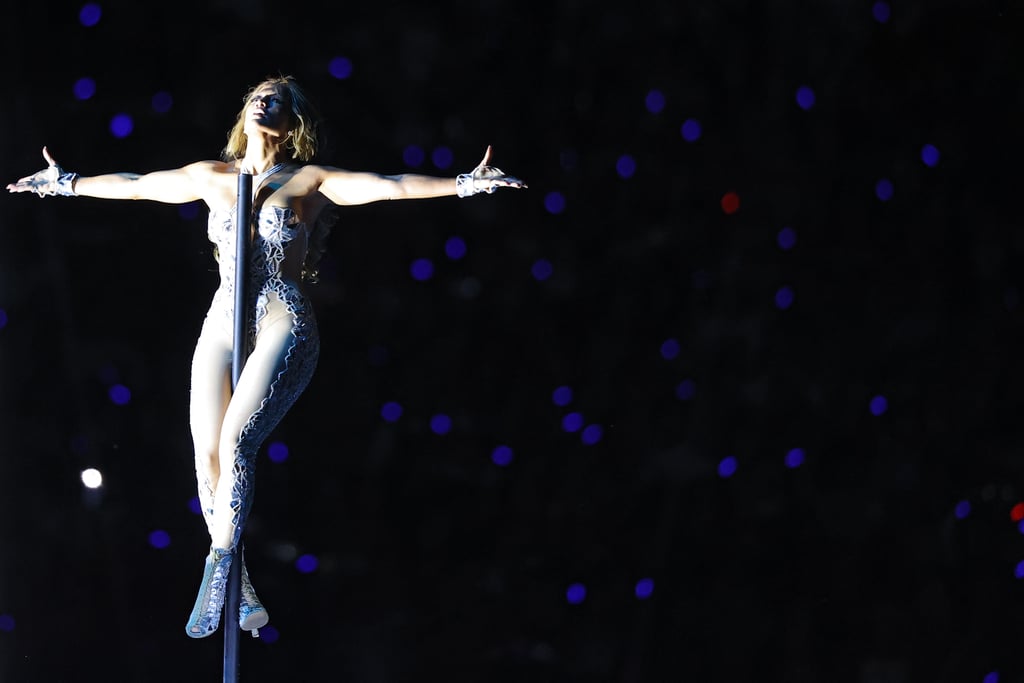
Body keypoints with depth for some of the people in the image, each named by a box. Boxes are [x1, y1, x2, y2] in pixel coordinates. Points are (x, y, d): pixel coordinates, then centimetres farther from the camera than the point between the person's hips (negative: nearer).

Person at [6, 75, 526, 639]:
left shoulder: (309, 182, 2)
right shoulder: (211, 177, 13)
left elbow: (391, 186, -7)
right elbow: (132, 184, 25)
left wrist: (464, 185, -16)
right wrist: (66, 183, 34)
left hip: (283, 324, -4)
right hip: (223, 326, 4)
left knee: (236, 439, -24)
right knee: (206, 453, -5)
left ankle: (219, 570, -23)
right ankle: (240, 596, 2)